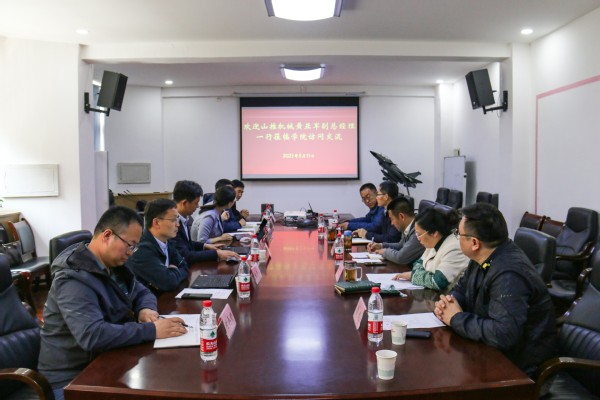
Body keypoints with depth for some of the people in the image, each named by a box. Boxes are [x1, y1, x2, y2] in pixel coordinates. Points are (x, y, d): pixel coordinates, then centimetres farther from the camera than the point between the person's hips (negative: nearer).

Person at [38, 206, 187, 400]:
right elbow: (92, 335, -34)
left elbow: (142, 292, 15)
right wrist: (151, 330, -31)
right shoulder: (74, 279, -23)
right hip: (73, 378, -8)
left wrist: (146, 309, -8)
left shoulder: (113, 266, 5)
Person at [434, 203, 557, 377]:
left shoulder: (509, 275, -28)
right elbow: (462, 288, 15)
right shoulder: (485, 259, 0)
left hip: (517, 366, -8)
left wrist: (457, 319, -22)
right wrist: (448, 302, -7)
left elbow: (504, 334, -36)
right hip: (492, 350, 8)